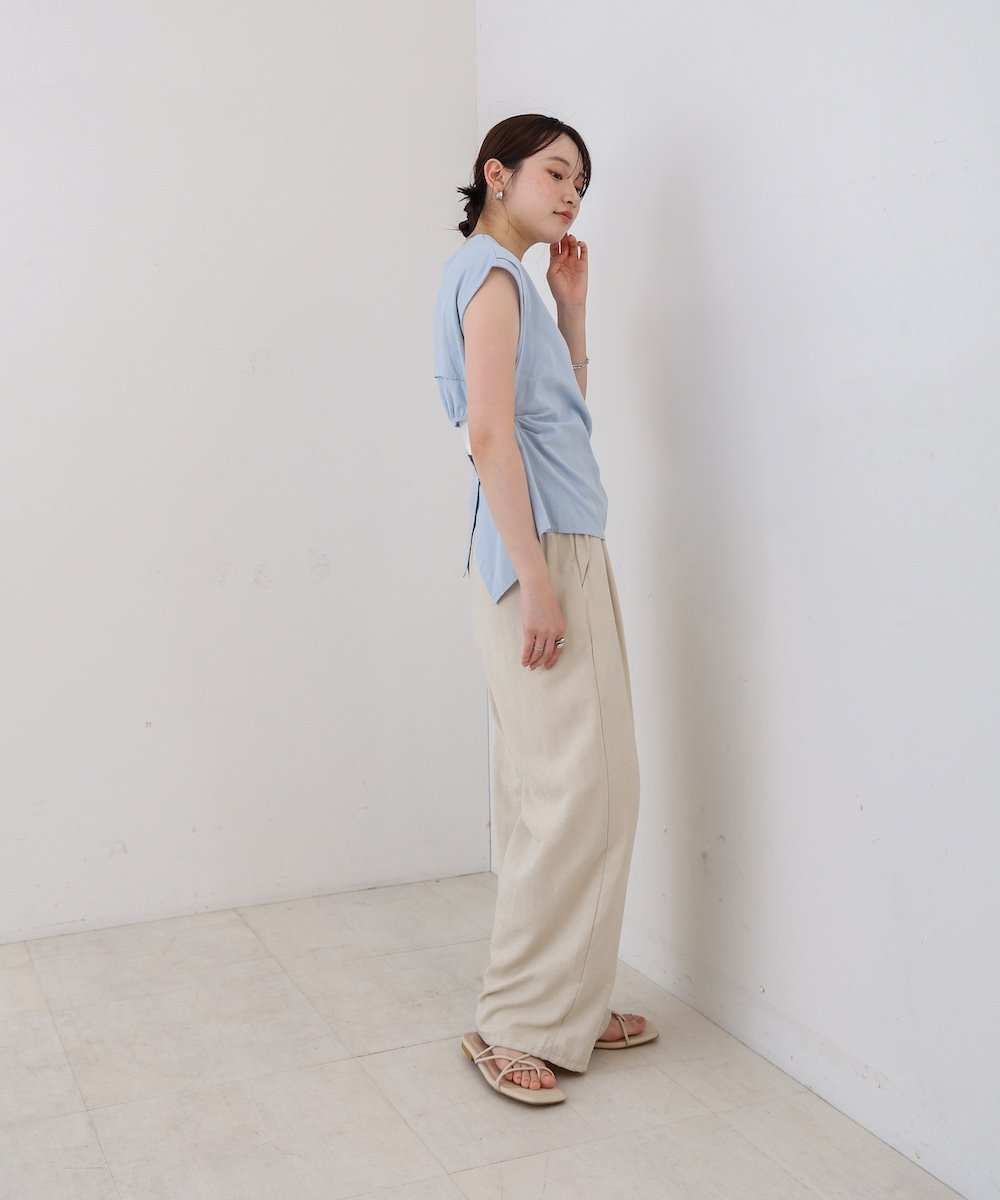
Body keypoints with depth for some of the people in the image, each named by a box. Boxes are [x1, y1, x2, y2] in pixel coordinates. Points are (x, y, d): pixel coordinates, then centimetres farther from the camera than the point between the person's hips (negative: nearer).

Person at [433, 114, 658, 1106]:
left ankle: (566, 1006, 20)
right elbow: (489, 432, -18)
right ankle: (518, 1025, 2)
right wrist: (536, 577, -22)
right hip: (541, 544, -10)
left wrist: (573, 306, 20)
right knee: (577, 786, -9)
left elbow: (567, 406, 29)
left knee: (554, 789, 11)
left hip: (560, 545, 10)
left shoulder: (505, 278, 23)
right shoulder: (490, 271, -6)